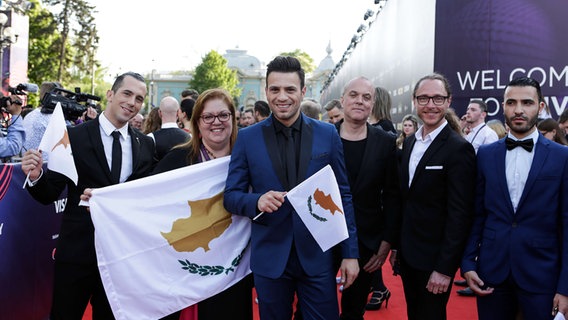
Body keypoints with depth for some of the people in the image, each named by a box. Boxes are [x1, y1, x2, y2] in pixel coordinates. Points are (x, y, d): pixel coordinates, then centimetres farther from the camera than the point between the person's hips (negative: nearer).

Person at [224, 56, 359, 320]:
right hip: (269, 257, 0)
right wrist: (257, 200, -22)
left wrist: (350, 253, 0)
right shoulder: (247, 138, -1)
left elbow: (342, 196, 3)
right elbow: (231, 196, 0)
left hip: (318, 256, 0)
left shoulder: (327, 134, 0)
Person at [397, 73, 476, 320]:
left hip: (434, 258, -6)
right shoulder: (410, 142, 7)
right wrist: (396, 245, 12)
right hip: (407, 254, 7)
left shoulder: (459, 148, -16)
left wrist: (444, 268, -19)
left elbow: (459, 214, -18)